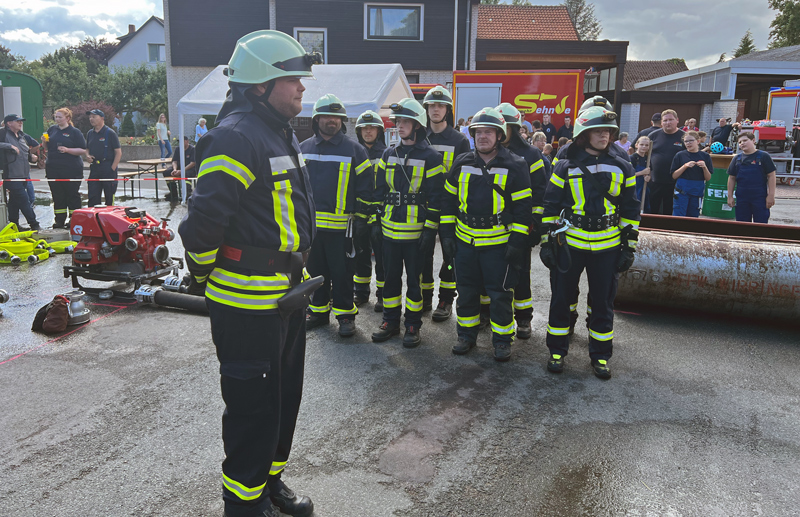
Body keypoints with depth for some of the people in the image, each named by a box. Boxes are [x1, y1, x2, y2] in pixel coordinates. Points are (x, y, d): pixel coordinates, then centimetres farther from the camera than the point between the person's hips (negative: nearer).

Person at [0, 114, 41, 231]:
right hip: (12, 175, -8)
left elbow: (26, 153, 30)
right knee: (24, 200, -8)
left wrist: (31, 156, 13)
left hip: (23, 175, 8)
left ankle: (14, 225, 22)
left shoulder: (22, 136, 17)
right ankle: (34, 225, -3)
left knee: (14, 201, 15)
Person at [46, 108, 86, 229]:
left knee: (73, 195, 1)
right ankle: (60, 220, 14)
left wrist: (67, 150, -19)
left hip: (71, 169, -5)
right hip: (53, 168, 5)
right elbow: (46, 147, 22)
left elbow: (83, 150, -7)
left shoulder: (75, 132, -1)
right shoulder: (52, 129, 13)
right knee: (57, 195, 7)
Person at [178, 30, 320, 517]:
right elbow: (204, 221, -24)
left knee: (285, 395, 20)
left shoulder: (283, 135, 14)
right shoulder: (235, 138, -20)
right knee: (253, 403, 5)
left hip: (286, 292, 10)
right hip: (247, 301, -10)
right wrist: (204, 279, -9)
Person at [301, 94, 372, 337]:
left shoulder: (353, 149, -1)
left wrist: (360, 218, -5)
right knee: (315, 270, 14)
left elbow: (365, 186, -1)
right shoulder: (304, 149, 9)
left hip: (341, 225, -4)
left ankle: (345, 314, 16)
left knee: (342, 272, 2)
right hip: (310, 223, 4)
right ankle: (318, 311, 29)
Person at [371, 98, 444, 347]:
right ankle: (390, 321, 25)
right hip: (390, 229, 5)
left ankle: (413, 325, 17)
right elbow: (380, 190, 13)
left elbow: (435, 197, -7)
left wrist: (430, 229, -11)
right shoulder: (388, 155, 9)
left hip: (416, 231, -5)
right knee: (391, 276, 12)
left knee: (413, 278, 5)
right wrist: (376, 220, 8)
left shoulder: (430, 158, -6)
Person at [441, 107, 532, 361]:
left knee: (500, 294, 4)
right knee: (466, 290, 13)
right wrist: (447, 233, 7)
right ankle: (466, 334, 29)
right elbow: (449, 200, 12)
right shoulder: (462, 164, 6)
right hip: (465, 241, 4)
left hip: (499, 242, -3)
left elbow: (523, 207, -5)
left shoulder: (515, 166, -5)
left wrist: (517, 241, -10)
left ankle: (502, 340, 20)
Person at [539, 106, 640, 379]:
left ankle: (600, 355, 24)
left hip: (608, 246, 2)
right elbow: (551, 206, 3)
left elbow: (630, 210, 9)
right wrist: (547, 241, -1)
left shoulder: (622, 168, 4)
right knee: (561, 297, 6)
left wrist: (629, 246, 5)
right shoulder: (566, 167, -1)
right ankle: (557, 351, 22)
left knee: (603, 302, 10)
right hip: (569, 243, -1)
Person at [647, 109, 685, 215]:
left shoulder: (684, 137, -1)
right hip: (654, 182, 1)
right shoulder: (654, 135, 4)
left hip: (674, 183, -1)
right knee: (651, 210, 5)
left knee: (669, 212, 9)